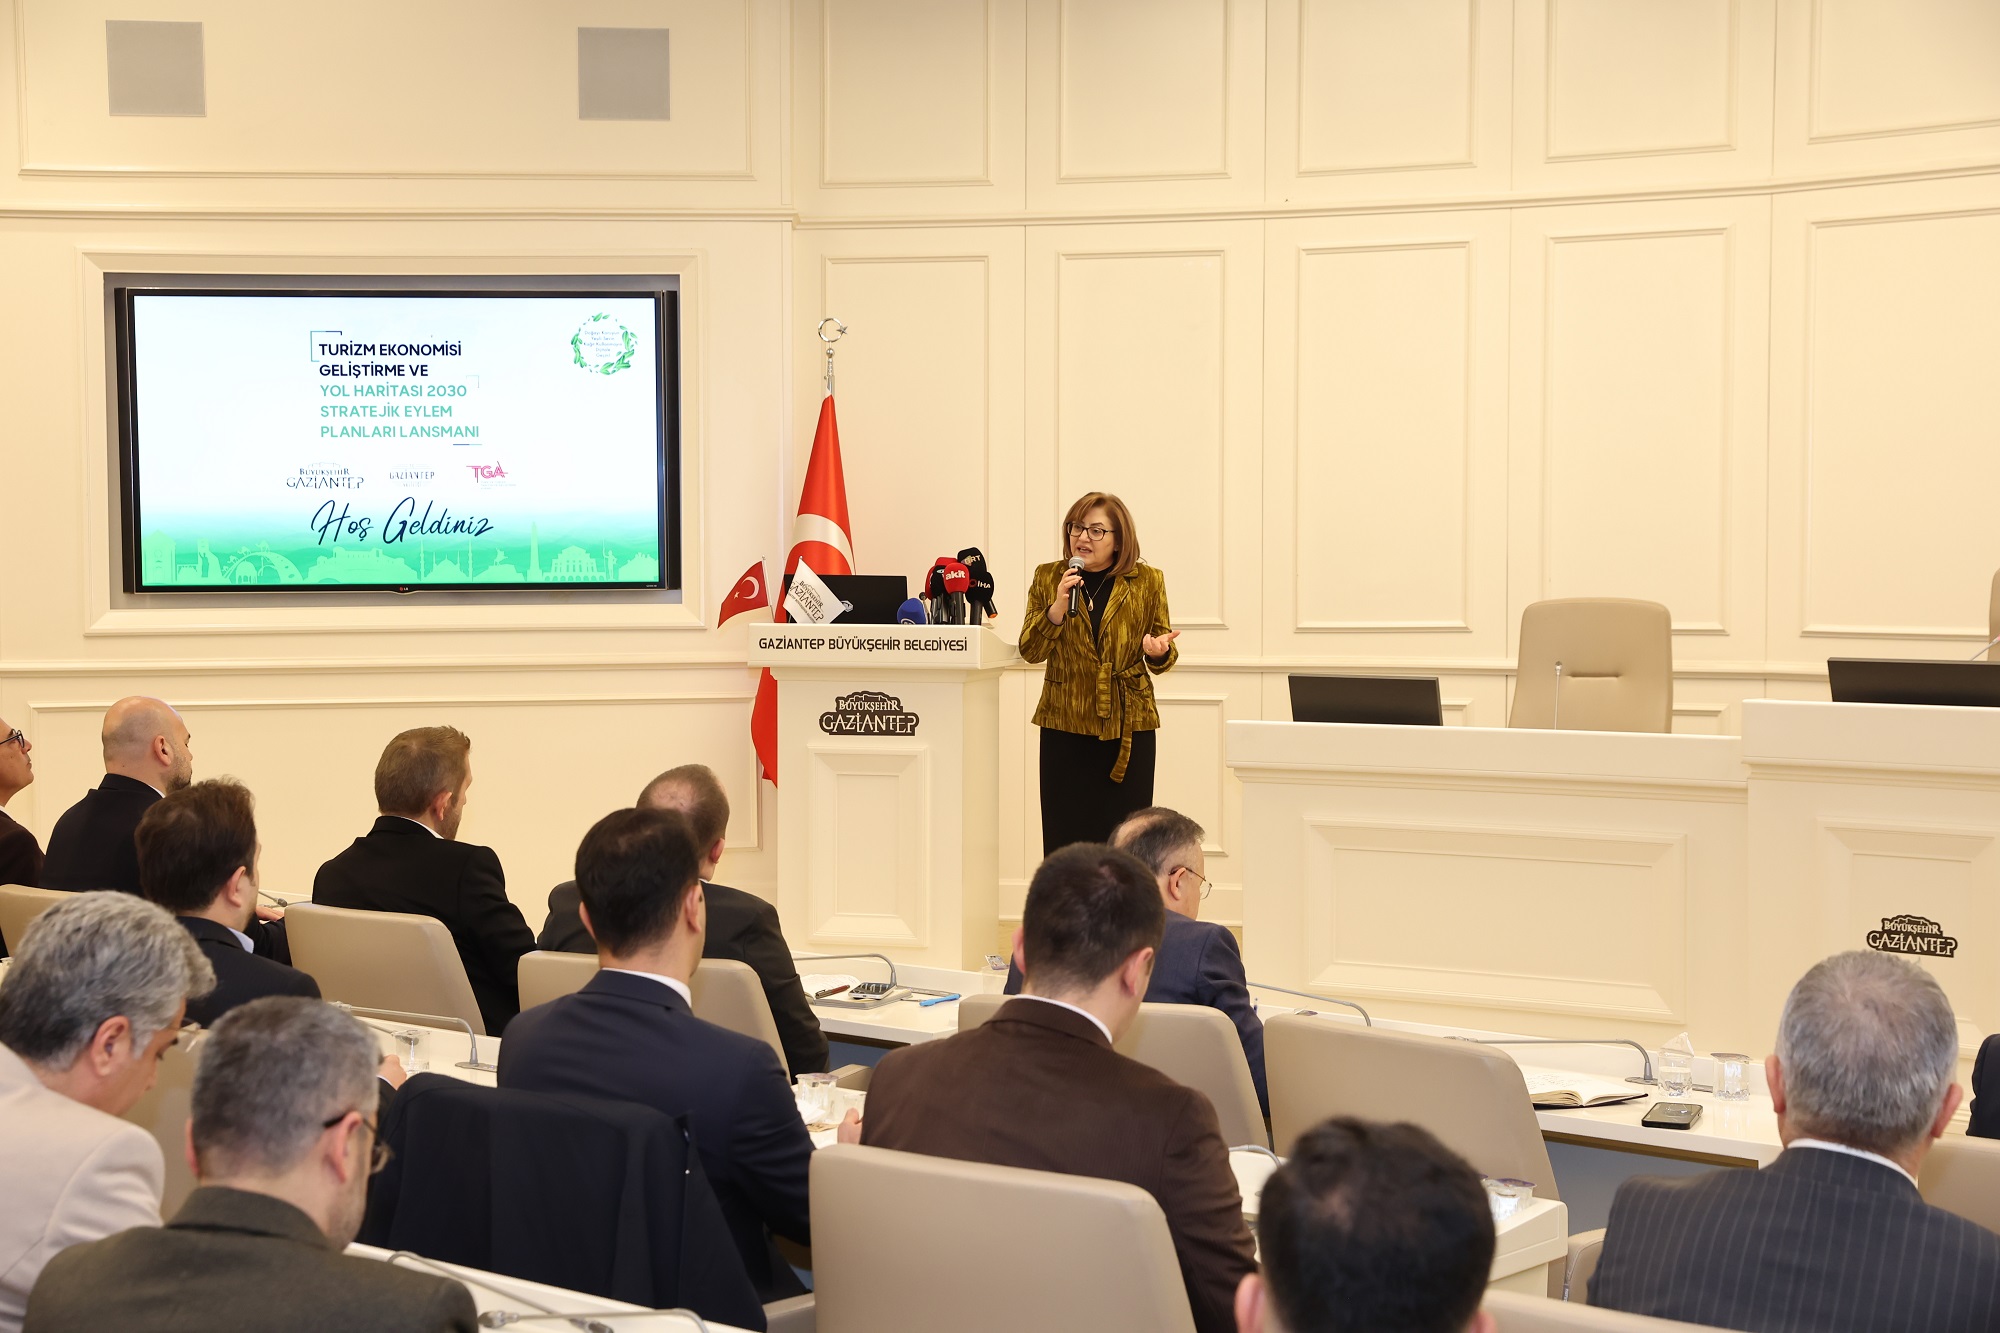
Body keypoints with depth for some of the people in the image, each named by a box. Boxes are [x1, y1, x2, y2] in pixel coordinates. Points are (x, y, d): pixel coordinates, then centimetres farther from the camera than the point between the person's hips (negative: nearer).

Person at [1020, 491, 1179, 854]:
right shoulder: (1047, 578, 5)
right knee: (1066, 838, 1)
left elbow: (1164, 657, 8)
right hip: (1065, 728, 1)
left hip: (1129, 729, -1)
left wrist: (1157, 650, -16)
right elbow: (1030, 651, -1)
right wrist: (1057, 608, -17)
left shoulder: (1148, 582, 4)